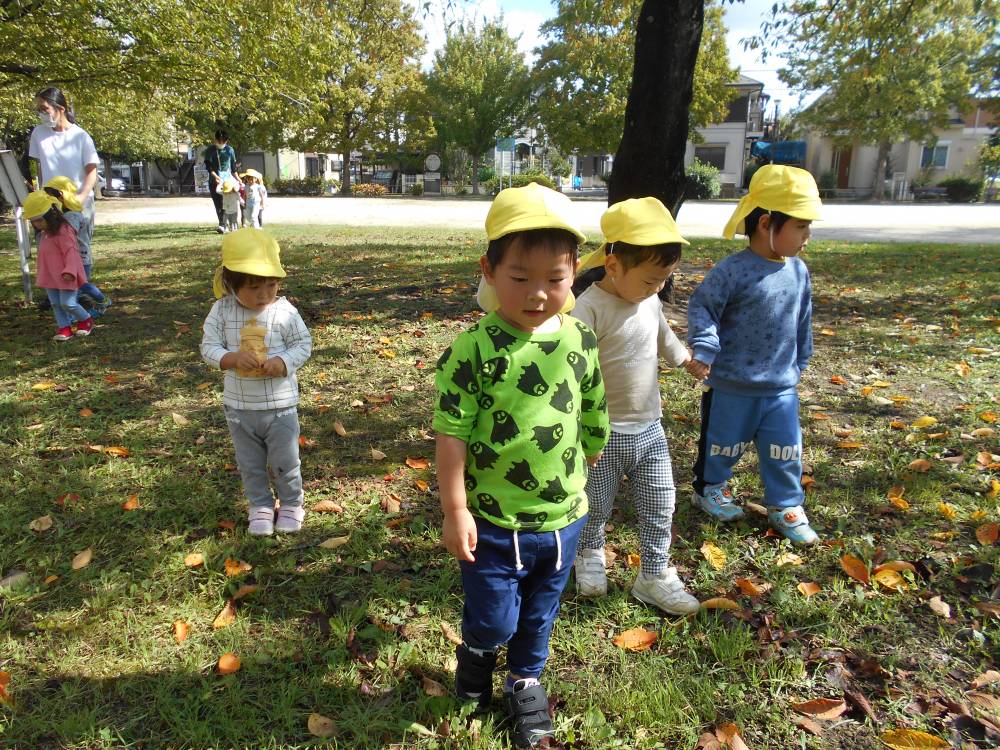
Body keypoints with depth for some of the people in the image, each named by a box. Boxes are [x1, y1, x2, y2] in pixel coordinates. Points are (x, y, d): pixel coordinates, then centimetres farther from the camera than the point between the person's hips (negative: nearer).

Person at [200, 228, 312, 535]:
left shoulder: (285, 312, -14)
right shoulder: (222, 310, -8)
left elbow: (303, 345, -8)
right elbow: (209, 346, -6)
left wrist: (282, 363, -26)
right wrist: (233, 358, -25)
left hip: (279, 405, -2)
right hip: (239, 406, 2)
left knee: (284, 462, 12)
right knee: (250, 464, 18)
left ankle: (291, 504, 34)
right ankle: (260, 507, 37)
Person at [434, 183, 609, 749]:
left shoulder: (582, 342, -5)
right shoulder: (473, 350, -17)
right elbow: (451, 433, -14)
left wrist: (589, 462, 20)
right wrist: (456, 511, -13)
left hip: (563, 518, 4)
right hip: (493, 521, -3)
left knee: (539, 617, 22)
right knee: (493, 621, 12)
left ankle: (525, 680, 50)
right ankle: (476, 653, 47)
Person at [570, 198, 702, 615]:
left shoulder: (650, 302, 2)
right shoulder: (590, 309, -23)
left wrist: (684, 357, 35)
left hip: (650, 429, 6)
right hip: (604, 435, -6)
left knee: (659, 506, 12)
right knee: (596, 508, 15)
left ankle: (655, 575, 29)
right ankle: (590, 556, 43)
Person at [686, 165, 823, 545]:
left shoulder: (799, 271, 2)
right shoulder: (732, 270, -20)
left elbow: (803, 323, 13)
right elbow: (701, 308, -15)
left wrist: (799, 363, 19)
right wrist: (704, 349, -25)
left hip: (782, 386, 6)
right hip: (733, 385, -5)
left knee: (785, 451, 13)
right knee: (723, 443, 14)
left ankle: (785, 506, 32)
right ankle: (709, 488, 38)